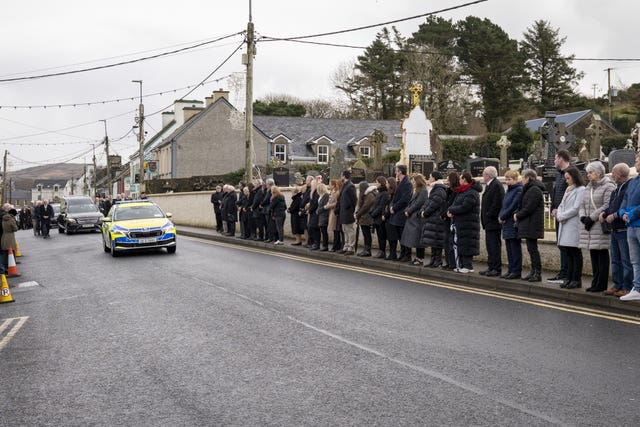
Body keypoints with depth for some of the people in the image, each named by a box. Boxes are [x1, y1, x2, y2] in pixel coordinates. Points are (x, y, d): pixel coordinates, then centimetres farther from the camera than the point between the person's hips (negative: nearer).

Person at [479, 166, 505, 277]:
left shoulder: (497, 185, -14)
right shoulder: (489, 185, 18)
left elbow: (497, 204, -21)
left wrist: (488, 216, -17)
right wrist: (484, 216, 14)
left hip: (493, 222, -11)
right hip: (489, 222, 11)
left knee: (494, 245, -7)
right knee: (490, 245, 13)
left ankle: (497, 269, -4)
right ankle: (491, 267, 19)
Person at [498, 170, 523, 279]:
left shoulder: (519, 190, -11)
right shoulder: (509, 190, 17)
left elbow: (513, 207, -17)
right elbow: (504, 205, 17)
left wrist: (502, 217, -12)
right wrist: (500, 216, 0)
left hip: (514, 224, -9)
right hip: (507, 223, 9)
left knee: (515, 248, -4)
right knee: (509, 248, 11)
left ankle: (516, 271, 1)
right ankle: (510, 270, 17)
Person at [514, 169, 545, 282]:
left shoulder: (534, 190, -14)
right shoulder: (529, 189, 19)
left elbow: (529, 208, -20)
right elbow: (522, 206, 19)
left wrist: (518, 215, -9)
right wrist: (517, 213, 2)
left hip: (532, 225, -10)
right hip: (528, 225, 10)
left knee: (532, 248, -8)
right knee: (531, 248, 12)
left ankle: (537, 273, -5)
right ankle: (534, 272, 16)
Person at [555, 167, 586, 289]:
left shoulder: (581, 190, -8)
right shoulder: (568, 190, 19)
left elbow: (576, 209, -15)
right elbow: (561, 205, 17)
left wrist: (561, 216, -8)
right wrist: (559, 215, -3)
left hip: (574, 226, -8)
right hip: (565, 226, 8)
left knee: (576, 253, -2)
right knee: (568, 253, 10)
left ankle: (576, 279, 2)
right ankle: (569, 278, 14)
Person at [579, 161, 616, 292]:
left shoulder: (608, 186, -7)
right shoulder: (588, 187, 19)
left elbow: (607, 206, -15)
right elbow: (582, 204, 17)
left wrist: (592, 218, -16)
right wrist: (583, 217, -3)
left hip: (601, 226, -8)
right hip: (589, 227, 8)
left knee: (602, 255, -4)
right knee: (593, 255, 10)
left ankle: (601, 285, -1)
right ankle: (595, 282, 15)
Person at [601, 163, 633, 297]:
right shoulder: (617, 189, 17)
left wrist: (614, 215, -19)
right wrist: (604, 213, 8)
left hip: (624, 230, -10)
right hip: (615, 230, 10)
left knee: (626, 261, -5)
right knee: (615, 260, 15)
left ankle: (627, 287, 0)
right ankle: (617, 285, 23)